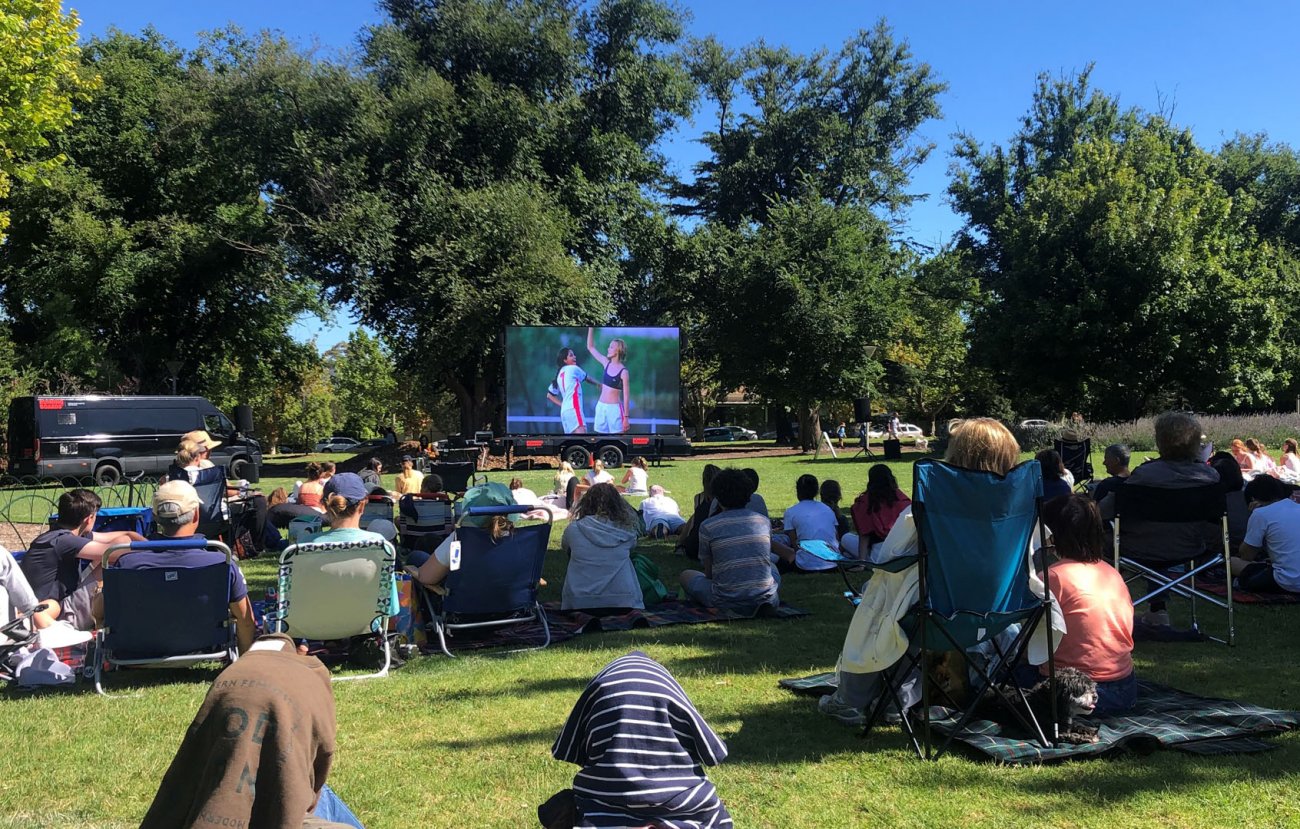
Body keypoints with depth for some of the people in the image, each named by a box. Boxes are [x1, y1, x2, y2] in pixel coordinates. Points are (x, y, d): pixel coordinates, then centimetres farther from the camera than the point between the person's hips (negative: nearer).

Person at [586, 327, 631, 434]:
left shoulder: (623, 372, -10)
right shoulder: (606, 363, 6)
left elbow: (626, 397, -10)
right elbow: (590, 347, 10)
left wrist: (626, 417, -13)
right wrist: (591, 328, 1)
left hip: (614, 408, -6)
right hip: (601, 406, 6)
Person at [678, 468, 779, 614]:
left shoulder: (707, 527, -5)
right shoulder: (764, 521, 4)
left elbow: (709, 572, 3)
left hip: (728, 602, -3)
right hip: (765, 599, 3)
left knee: (685, 575, 21)